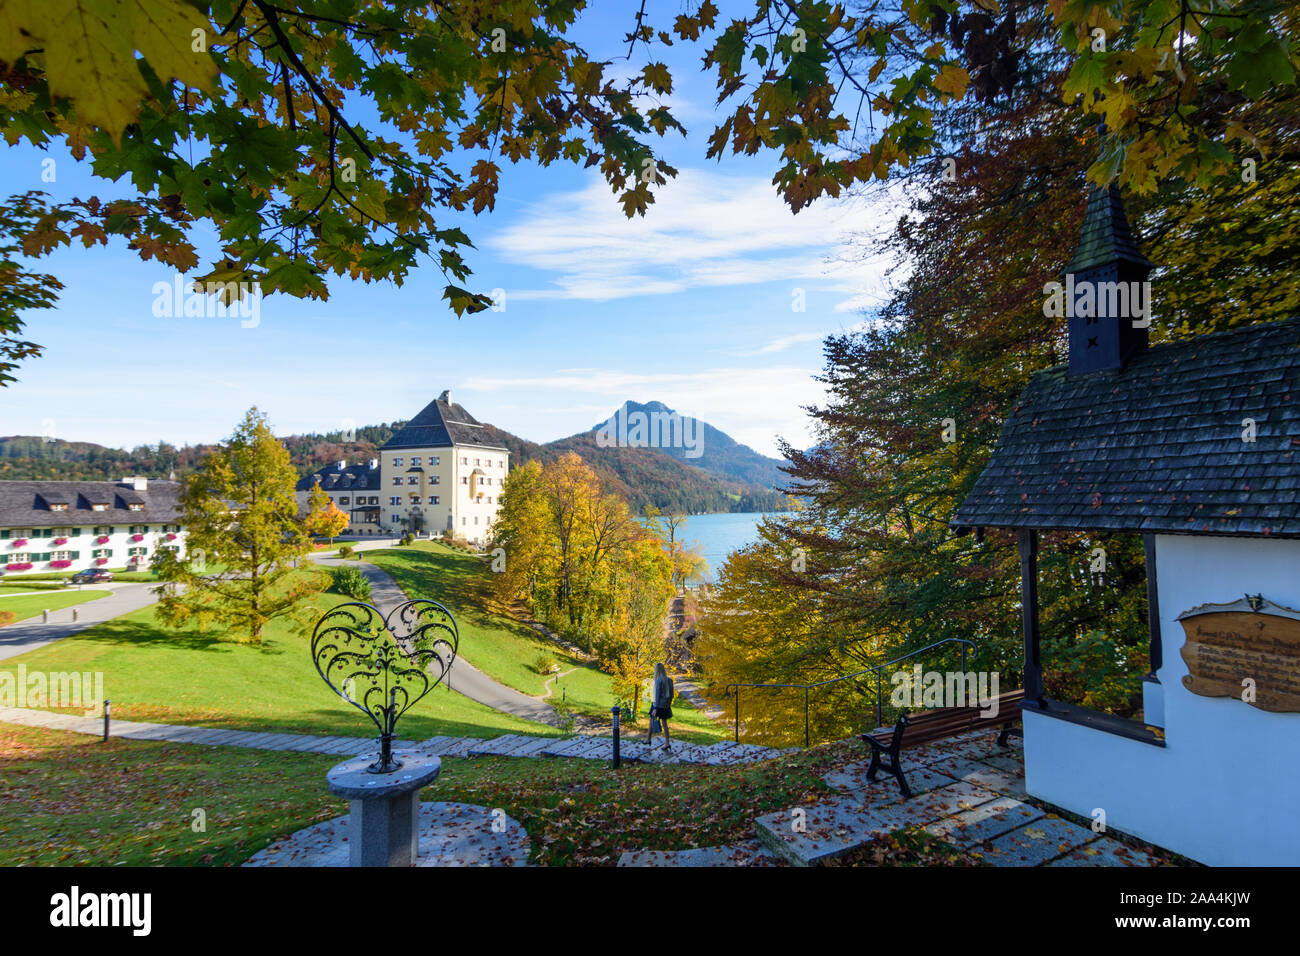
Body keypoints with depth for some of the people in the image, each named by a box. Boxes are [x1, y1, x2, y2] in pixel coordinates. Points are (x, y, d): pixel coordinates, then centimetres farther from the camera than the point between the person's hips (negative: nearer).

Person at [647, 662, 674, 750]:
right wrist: (669, 704, 19)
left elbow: (657, 694, -20)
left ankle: (649, 739, 26)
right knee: (664, 723, 12)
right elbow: (671, 694, 8)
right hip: (666, 705, 6)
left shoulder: (658, 680, -18)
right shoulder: (669, 680, 2)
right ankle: (667, 743, 7)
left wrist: (655, 708, -18)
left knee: (652, 721, 14)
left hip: (658, 704, -6)